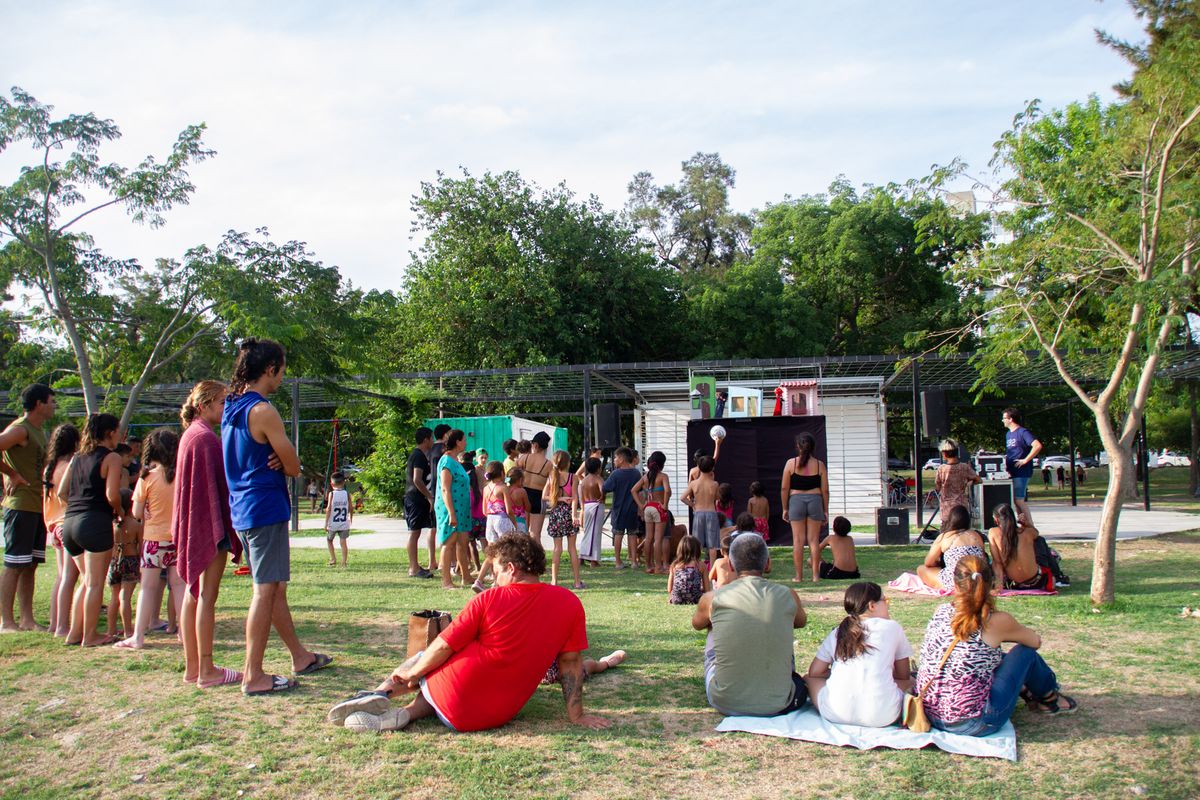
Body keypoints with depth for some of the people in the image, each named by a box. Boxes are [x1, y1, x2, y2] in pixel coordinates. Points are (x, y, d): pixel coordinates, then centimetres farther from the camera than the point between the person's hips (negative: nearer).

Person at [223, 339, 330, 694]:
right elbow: (294, 467, -14)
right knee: (265, 591, -4)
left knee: (275, 588, 17)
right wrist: (281, 463, 5)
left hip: (243, 509, 10)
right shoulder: (263, 411, -16)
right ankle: (254, 676, 2)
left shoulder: (232, 409, 13)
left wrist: (275, 462, -2)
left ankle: (300, 656, 29)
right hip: (266, 509, -10)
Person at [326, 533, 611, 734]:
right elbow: (571, 661, -1)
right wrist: (576, 714, 7)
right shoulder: (570, 604, -5)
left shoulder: (487, 600, -11)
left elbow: (443, 648, -4)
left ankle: (381, 694, 2)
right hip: (499, 715, 3)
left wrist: (410, 673, 12)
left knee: (421, 660, 27)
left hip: (455, 706, -2)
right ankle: (406, 713, -5)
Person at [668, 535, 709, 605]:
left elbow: (669, 590, 5)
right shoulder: (701, 565, -3)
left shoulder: (674, 565, 3)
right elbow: (707, 590, 0)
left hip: (676, 601, 4)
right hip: (695, 601, -4)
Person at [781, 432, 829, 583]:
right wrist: (825, 510, 10)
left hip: (796, 501, -1)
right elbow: (825, 490, 1)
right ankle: (815, 575, 8)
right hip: (815, 500, 1)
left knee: (798, 539, 4)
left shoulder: (791, 463, -2)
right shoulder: (819, 464, 1)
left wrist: (785, 508, 7)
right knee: (813, 539, 7)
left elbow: (784, 488, -1)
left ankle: (799, 576, 6)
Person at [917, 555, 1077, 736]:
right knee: (1026, 652, 11)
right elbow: (1036, 642, 9)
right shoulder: (996, 621, -12)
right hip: (974, 724, -5)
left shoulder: (940, 612, -1)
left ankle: (1026, 692, 47)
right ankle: (1049, 699, 37)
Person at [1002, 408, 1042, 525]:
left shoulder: (1022, 432, -10)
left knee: (1019, 500, -11)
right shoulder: (1008, 434, 18)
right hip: (1012, 472, 9)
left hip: (1022, 472, -9)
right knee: (1016, 500, 10)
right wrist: (1006, 464, 13)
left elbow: (1038, 446, -22)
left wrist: (1025, 460, -21)